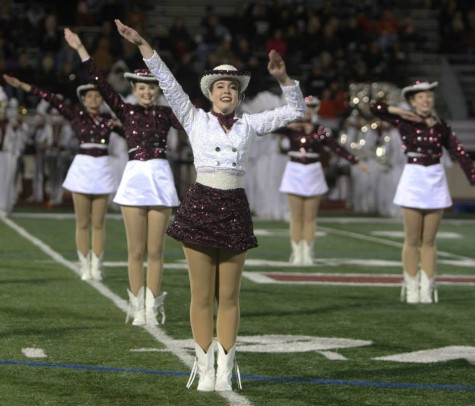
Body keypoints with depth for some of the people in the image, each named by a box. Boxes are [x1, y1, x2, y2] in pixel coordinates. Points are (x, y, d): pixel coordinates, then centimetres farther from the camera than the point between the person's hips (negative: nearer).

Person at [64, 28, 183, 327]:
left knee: (155, 251, 3)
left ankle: (152, 308, 9)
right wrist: (81, 50, -8)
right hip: (135, 178, 0)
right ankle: (137, 308, 10)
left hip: (160, 178, 0)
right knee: (136, 251, 3)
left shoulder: (166, 113, 6)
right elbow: (102, 85, -2)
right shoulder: (126, 111, 5)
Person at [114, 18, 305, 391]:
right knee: (202, 296, 2)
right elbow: (168, 83, 0)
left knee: (229, 297, 5)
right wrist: (142, 45, -8)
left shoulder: (249, 125, 11)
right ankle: (205, 370, 8)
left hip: (235, 210, 1)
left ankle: (225, 370, 10)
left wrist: (282, 77, -3)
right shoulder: (196, 120, 6)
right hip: (201, 206, -1)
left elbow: (296, 111, 12)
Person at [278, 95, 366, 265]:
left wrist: (356, 161, -5)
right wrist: (290, 125, -22)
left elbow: (337, 148, 1)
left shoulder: (321, 131, 3)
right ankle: (296, 255, 6)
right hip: (294, 173, -1)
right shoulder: (292, 127, 1)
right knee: (296, 218, 1)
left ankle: (308, 255, 9)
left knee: (310, 218, 3)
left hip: (313, 174, 1)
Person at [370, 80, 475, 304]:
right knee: (413, 240, 2)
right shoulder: (405, 122, 0)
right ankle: (411, 289, 8)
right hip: (413, 179, -2)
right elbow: (375, 108, -5)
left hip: (436, 180, 2)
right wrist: (399, 111, -11)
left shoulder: (441, 127, 5)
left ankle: (427, 290, 9)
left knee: (429, 241, 6)